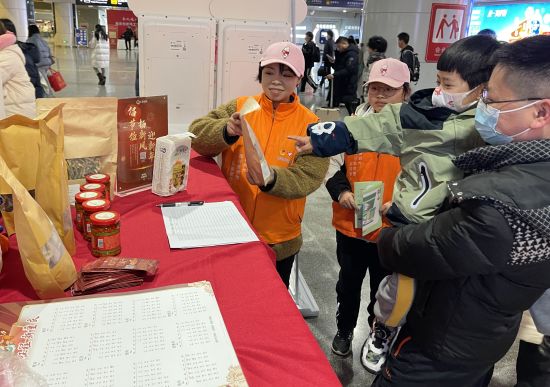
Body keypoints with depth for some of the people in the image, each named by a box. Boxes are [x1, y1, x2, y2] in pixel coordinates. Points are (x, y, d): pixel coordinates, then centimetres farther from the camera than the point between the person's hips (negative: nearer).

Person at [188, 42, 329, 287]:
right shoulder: (240, 107, -2)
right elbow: (197, 134, -9)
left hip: (278, 241, -1)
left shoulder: (310, 124, -7)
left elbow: (309, 177, -16)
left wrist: (271, 179, -35)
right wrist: (227, 131, -30)